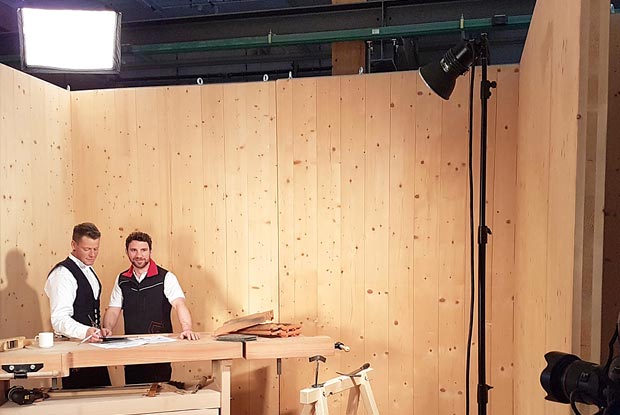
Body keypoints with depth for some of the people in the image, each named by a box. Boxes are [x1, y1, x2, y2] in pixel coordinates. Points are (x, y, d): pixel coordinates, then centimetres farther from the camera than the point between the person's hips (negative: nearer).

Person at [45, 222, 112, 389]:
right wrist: (85, 332, -41)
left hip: (93, 344, 9)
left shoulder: (88, 271, 13)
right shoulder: (62, 273, -16)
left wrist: (99, 331, 14)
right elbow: (59, 319, -27)